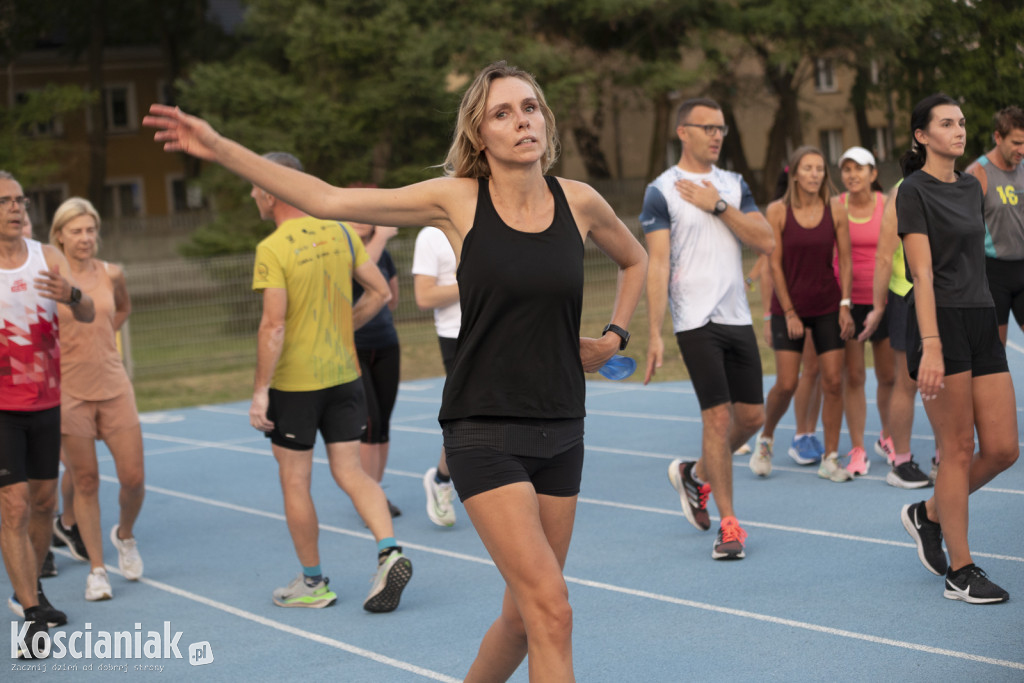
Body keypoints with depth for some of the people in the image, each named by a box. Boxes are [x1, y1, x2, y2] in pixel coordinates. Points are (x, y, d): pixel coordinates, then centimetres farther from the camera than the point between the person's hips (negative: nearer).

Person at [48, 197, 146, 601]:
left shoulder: (111, 274, 4)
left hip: (114, 388, 3)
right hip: (70, 393, -3)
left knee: (133, 478, 0)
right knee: (86, 482, 2)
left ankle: (125, 534, 31)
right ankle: (97, 570, 13)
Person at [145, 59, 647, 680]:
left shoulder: (579, 202, 2)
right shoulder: (457, 199, -5)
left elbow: (636, 260, 24)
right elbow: (328, 200, -6)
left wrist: (615, 336, 10)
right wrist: (220, 150, -9)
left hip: (561, 430, 4)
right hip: (485, 431, -4)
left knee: (527, 612, 11)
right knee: (550, 609, -13)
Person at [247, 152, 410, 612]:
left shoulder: (272, 250, -15)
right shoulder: (340, 233, 3)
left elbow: (274, 325, -20)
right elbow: (380, 292, 6)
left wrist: (260, 392, -16)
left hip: (295, 381, -5)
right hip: (344, 373, 5)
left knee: (295, 482, 8)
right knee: (350, 471, 10)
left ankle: (313, 583, 17)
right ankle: (390, 553, -9)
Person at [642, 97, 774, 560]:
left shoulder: (734, 186, 12)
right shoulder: (662, 191, -4)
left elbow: (765, 241, 1)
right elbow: (657, 264, -9)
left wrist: (719, 206, -10)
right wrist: (654, 335, -14)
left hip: (738, 317, 6)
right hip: (696, 322, -6)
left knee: (752, 415, 7)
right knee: (717, 417, -8)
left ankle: (695, 474, 32)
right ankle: (729, 525, 1)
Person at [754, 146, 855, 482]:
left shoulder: (835, 209, -1)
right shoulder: (778, 211, -7)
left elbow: (845, 259, 3)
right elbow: (775, 265, -5)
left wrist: (845, 305, -4)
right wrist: (789, 312, -7)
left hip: (828, 307, 2)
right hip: (788, 307, -2)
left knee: (834, 382, -3)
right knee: (786, 384, -6)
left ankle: (830, 459, 6)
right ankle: (765, 439, 21)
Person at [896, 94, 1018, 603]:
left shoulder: (970, 186, 15)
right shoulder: (914, 192, -8)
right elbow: (922, 273, -16)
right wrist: (930, 345, -24)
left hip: (982, 320, 7)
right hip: (940, 324, -7)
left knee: (1003, 449, 3)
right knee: (958, 449, -3)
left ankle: (928, 514, 25)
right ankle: (960, 572, 7)